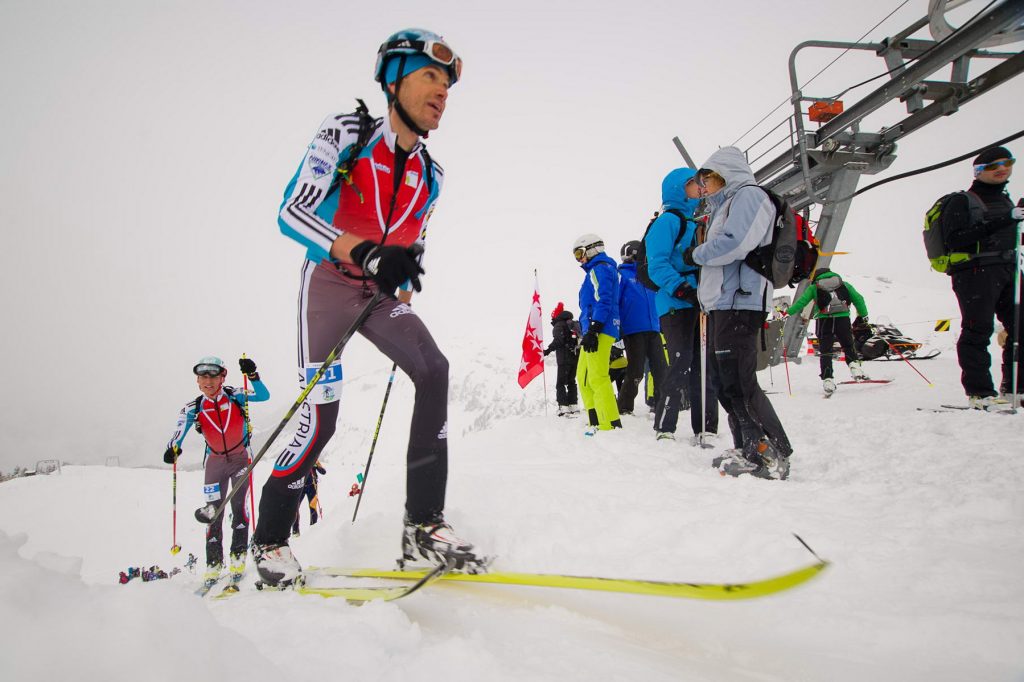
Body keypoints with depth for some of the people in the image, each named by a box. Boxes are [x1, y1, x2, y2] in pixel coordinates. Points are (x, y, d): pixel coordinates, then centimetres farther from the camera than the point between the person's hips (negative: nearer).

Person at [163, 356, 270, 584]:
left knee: (238, 504, -17)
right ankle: (214, 562, 11)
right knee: (214, 510, 1)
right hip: (215, 461, 2)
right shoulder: (194, 408, -9)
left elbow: (264, 396, -25)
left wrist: (252, 376, -40)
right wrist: (173, 447, -45)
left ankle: (238, 555, -11)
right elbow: (180, 428, -25)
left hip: (241, 457, -2)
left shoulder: (235, 397, -13)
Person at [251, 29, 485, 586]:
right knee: (320, 415, -14)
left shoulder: (430, 175, 5)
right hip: (328, 283, -5)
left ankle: (423, 526, -15)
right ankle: (269, 538, 8)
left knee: (434, 371, -19)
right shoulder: (345, 132, -12)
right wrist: (365, 251, -35)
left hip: (381, 292, 5)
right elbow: (291, 214, -22)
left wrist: (405, 287, 7)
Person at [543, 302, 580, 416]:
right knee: (571, 382, 17)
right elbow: (580, 340, 19)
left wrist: (548, 350, -18)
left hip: (565, 359, -8)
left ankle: (564, 407, -15)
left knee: (560, 383, -5)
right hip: (576, 358, 8)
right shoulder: (574, 324, 17)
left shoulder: (559, 325, -7)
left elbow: (558, 340, -20)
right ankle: (574, 406, 15)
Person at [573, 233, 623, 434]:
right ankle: (597, 423, 11)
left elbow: (603, 302, -17)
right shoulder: (596, 270, 25)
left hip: (599, 332, -11)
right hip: (593, 332, 11)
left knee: (597, 378, -14)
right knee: (583, 378, 11)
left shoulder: (600, 268, -6)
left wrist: (593, 330, -22)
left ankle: (611, 425, -14)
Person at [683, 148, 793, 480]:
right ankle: (749, 451, 16)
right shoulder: (726, 206, 27)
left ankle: (774, 455, -9)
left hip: (739, 302, -11)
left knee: (738, 383, -14)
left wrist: (696, 254, -5)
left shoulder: (749, 195, -4)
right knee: (726, 383, 10)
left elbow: (734, 244, -18)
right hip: (723, 304, 11)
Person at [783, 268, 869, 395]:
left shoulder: (814, 287, 15)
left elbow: (801, 301, 8)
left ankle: (828, 380, -7)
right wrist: (864, 315, 21)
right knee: (848, 346, 16)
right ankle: (855, 367, -5)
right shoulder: (844, 284, 20)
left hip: (824, 320, -1)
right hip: (842, 318, 1)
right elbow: (858, 299, 15)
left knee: (825, 351, 3)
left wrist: (787, 312, 14)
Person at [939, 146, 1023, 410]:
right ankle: (979, 392, -10)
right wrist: (1001, 221, -19)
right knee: (978, 330, -12)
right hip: (975, 270, -7)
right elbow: (955, 240, -14)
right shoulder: (961, 201, 0)